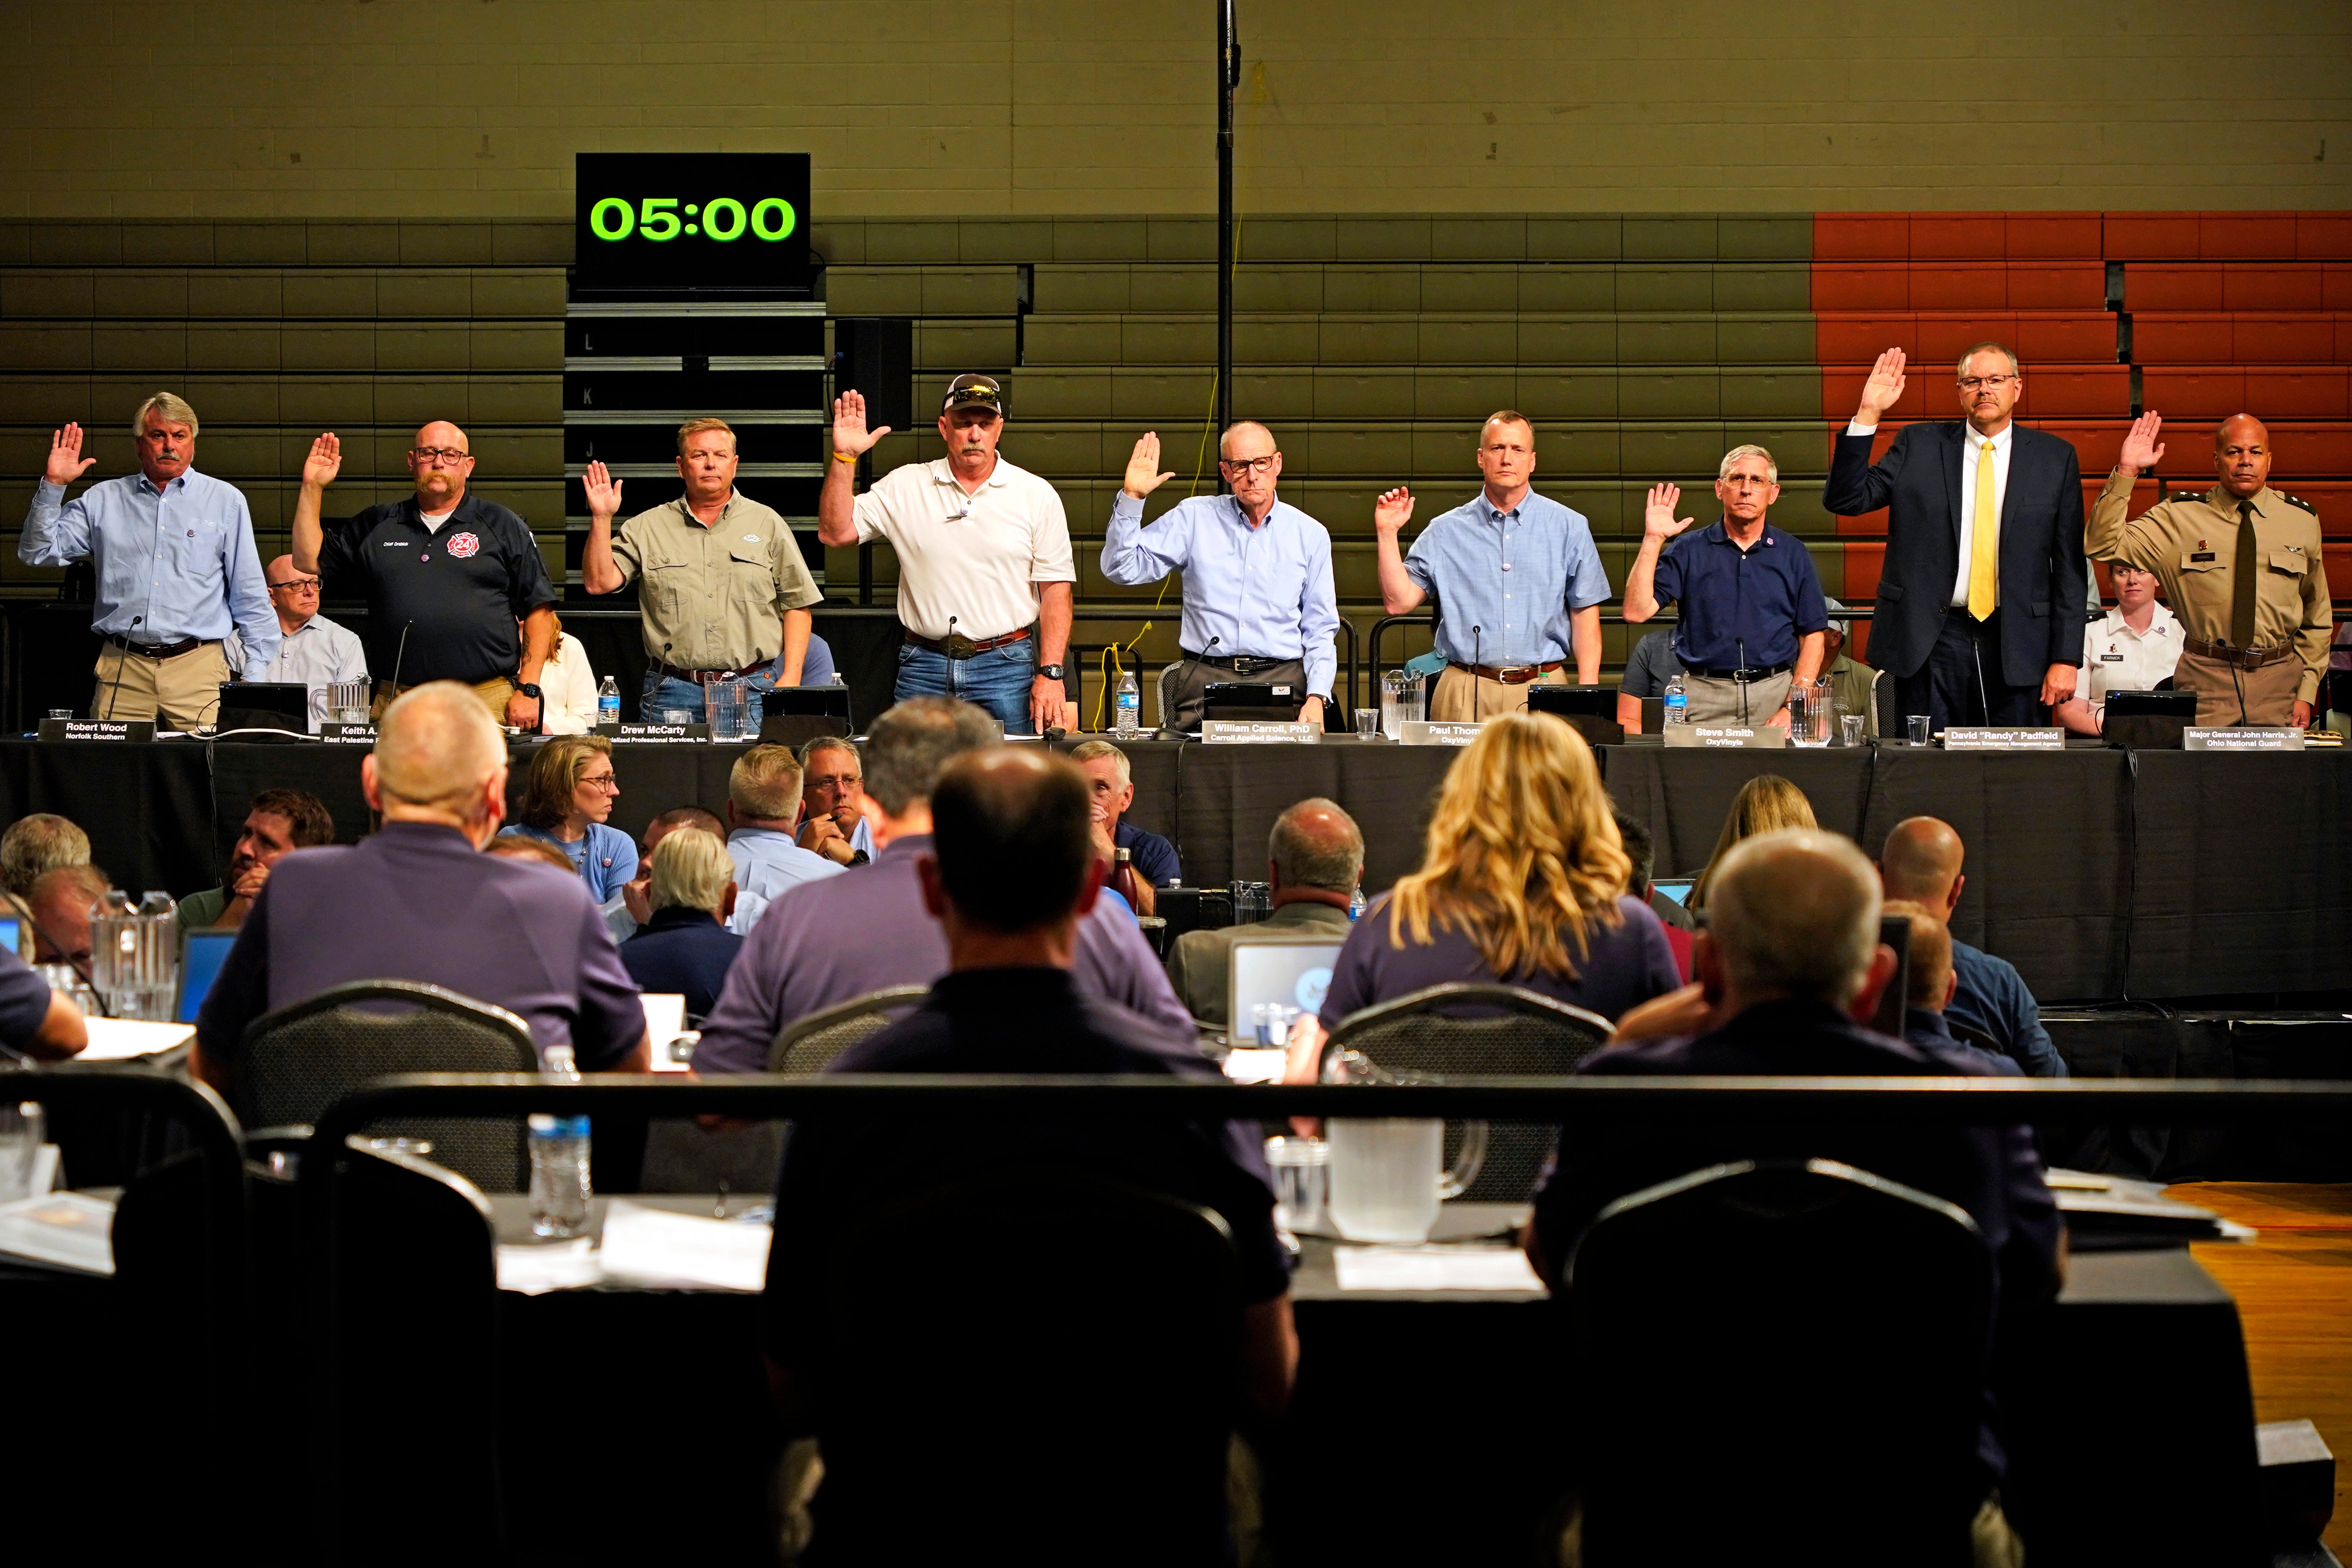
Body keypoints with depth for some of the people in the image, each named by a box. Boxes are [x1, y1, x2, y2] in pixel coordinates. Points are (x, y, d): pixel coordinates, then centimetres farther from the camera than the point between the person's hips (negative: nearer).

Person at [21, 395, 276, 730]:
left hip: (197, 666, -1)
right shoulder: (104, 500, 13)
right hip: (122, 667, 1)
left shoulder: (225, 501, 10)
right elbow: (38, 552, 11)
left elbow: (251, 597, 9)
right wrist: (53, 485, 1)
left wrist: (257, 675, 3)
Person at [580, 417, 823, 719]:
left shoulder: (767, 523, 9)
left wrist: (791, 678, -2)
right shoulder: (647, 528, 10)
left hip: (754, 686, 0)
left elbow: (797, 604, 8)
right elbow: (600, 582, 2)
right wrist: (601, 518, -7)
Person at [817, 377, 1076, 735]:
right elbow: (835, 532, 3)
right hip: (923, 668, 1)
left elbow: (1056, 589, 1)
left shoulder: (1036, 495, 4)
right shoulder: (904, 487, 8)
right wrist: (844, 457, -6)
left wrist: (1050, 673, -8)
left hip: (1006, 666, -1)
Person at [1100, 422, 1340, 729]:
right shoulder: (1194, 517, 10)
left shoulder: (1310, 535, 13)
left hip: (1282, 680, 1)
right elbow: (1123, 570, 5)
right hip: (1204, 679, -1)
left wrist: (1316, 698, -1)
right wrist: (1132, 497, -5)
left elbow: (1320, 631, 13)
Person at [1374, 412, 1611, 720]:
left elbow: (1585, 614, 6)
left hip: (1543, 687, 0)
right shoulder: (1446, 531, 9)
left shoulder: (1569, 527, 8)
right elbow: (1399, 601, 5)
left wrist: (1587, 692, -3)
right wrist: (1388, 534, -2)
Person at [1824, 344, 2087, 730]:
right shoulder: (1918, 446, 7)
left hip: (2016, 644, 0)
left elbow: (2069, 567, 6)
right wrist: (1868, 415, -10)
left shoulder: (2055, 458, 6)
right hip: (1929, 641, 0)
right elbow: (1844, 499, 0)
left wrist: (2066, 657, 0)